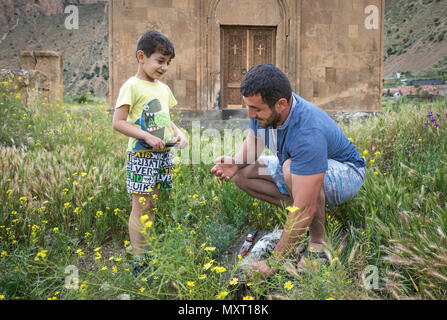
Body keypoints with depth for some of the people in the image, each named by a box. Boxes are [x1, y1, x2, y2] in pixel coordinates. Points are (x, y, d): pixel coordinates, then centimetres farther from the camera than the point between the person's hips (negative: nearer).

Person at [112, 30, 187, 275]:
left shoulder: (163, 88, 15)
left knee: (153, 206, 13)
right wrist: (147, 137, -22)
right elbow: (118, 122, -14)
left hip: (164, 155, 7)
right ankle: (139, 261, 5)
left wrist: (177, 132, 6)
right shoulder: (132, 86, -8)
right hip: (142, 156, -7)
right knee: (141, 207, -3)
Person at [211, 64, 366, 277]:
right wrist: (236, 162, -19)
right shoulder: (263, 108, -17)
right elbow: (253, 142, 6)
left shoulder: (307, 133, -40)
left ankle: (319, 243, -18)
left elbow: (304, 208, -40)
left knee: (291, 169, -39)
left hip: (346, 174, -8)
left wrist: (275, 262, -36)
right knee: (242, 174, -6)